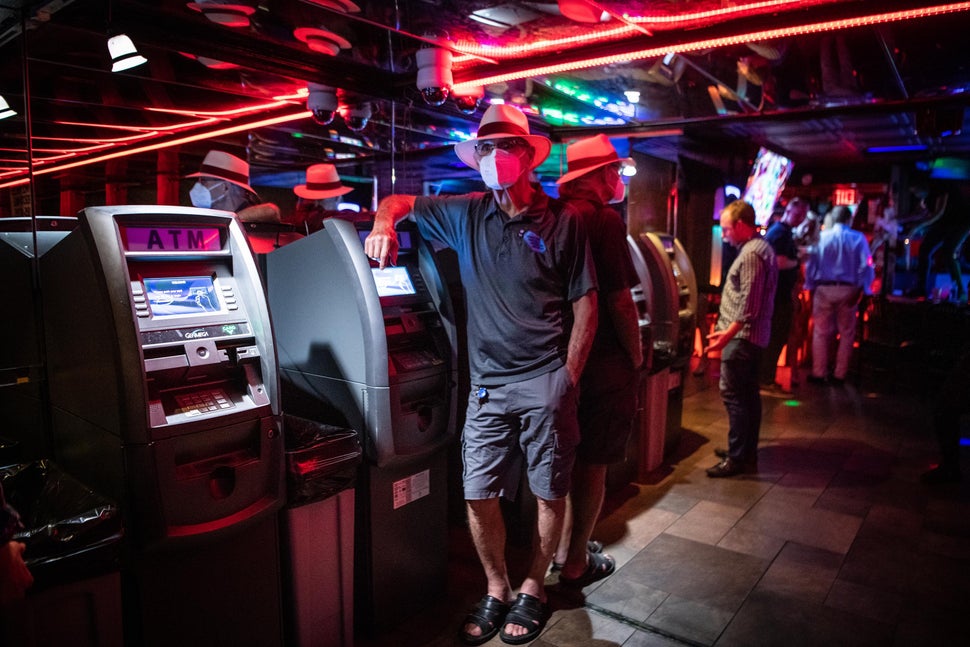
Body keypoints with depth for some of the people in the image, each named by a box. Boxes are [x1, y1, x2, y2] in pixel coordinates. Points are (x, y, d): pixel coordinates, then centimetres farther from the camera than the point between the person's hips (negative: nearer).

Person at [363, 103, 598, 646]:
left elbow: (585, 304, -1)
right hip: (488, 384, 3)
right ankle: (497, 590, 27)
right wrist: (384, 225, -8)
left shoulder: (563, 222, -2)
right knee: (479, 495, 5)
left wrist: (568, 378, -5)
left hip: (546, 381, -2)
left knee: (550, 492, 9)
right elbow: (400, 202, 16)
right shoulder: (466, 214, 7)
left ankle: (534, 588, 30)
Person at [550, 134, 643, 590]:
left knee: (565, 456, 19)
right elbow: (620, 301, -18)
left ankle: (563, 547, 34)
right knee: (593, 462, 5)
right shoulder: (604, 220, -15)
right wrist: (636, 357, -5)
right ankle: (575, 564, 18)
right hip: (603, 363, -7)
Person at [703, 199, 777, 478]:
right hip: (754, 335, 11)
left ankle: (737, 458, -1)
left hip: (742, 335, -11)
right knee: (748, 394, 14)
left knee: (733, 394, -7)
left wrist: (728, 333, -26)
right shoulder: (761, 247, 16)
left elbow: (749, 303, -23)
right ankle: (747, 451, 24)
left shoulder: (750, 253, -17)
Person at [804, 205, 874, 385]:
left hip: (823, 289, 1)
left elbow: (810, 263, -1)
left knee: (821, 332, 7)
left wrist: (810, 286, 5)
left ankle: (819, 373, 8)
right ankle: (839, 374, 11)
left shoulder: (821, 237, 0)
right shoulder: (858, 238, -2)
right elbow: (866, 266, -6)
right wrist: (863, 289, -1)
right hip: (848, 290, 0)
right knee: (846, 333, 10)